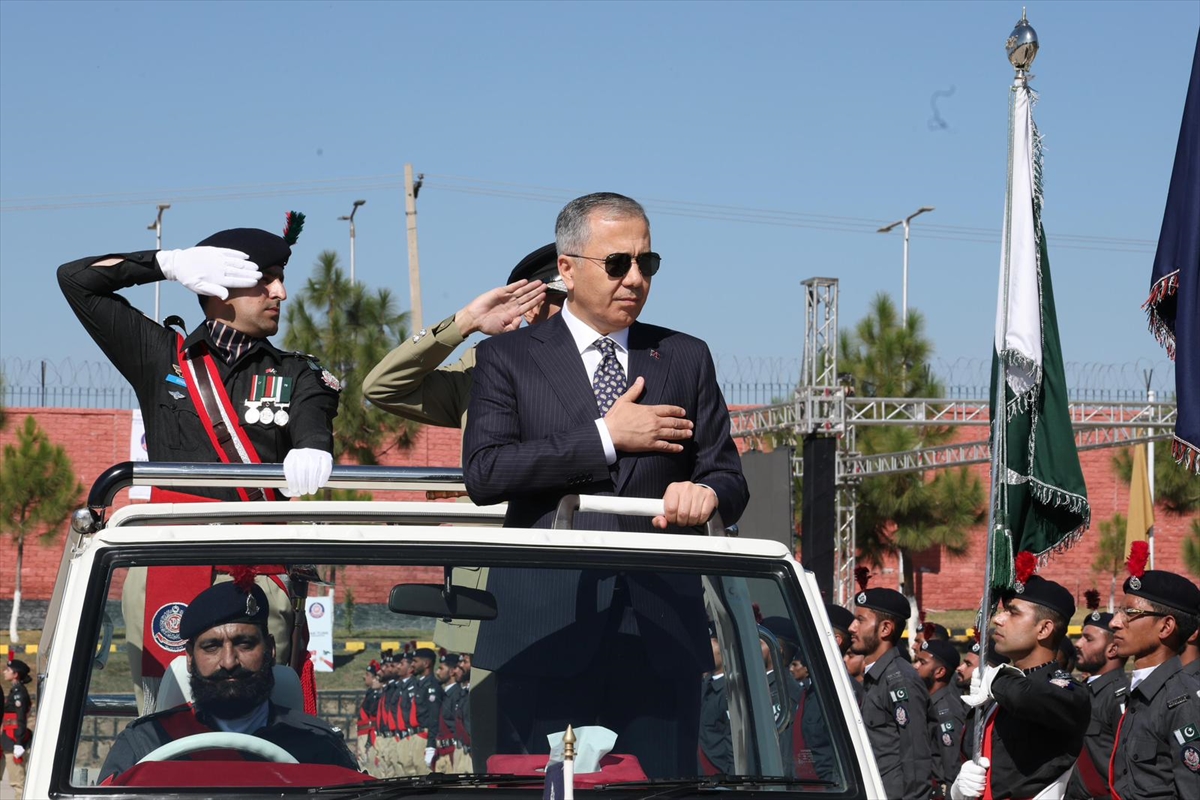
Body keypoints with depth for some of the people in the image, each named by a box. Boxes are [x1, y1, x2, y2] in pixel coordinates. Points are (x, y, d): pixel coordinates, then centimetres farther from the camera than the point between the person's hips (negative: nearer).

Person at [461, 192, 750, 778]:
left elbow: (728, 478, 13)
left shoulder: (686, 359, 16)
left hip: (659, 633, 2)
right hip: (543, 630, -2)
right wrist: (606, 437, -9)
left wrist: (705, 493, -12)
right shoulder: (508, 358, 7)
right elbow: (483, 474, -6)